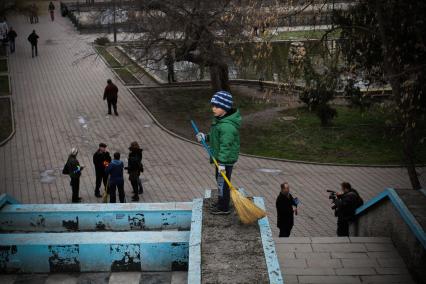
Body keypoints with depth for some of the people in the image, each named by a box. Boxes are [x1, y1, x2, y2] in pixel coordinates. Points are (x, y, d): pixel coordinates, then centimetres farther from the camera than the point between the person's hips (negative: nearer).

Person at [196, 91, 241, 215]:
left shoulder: (227, 126, -29)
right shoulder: (219, 120, 4)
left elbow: (225, 145, -28)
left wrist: (222, 163, -27)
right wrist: (205, 137, 6)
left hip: (226, 160, -10)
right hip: (220, 158, 10)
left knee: (222, 183, 3)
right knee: (219, 180, 23)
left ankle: (224, 208, 18)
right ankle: (221, 202, 40)